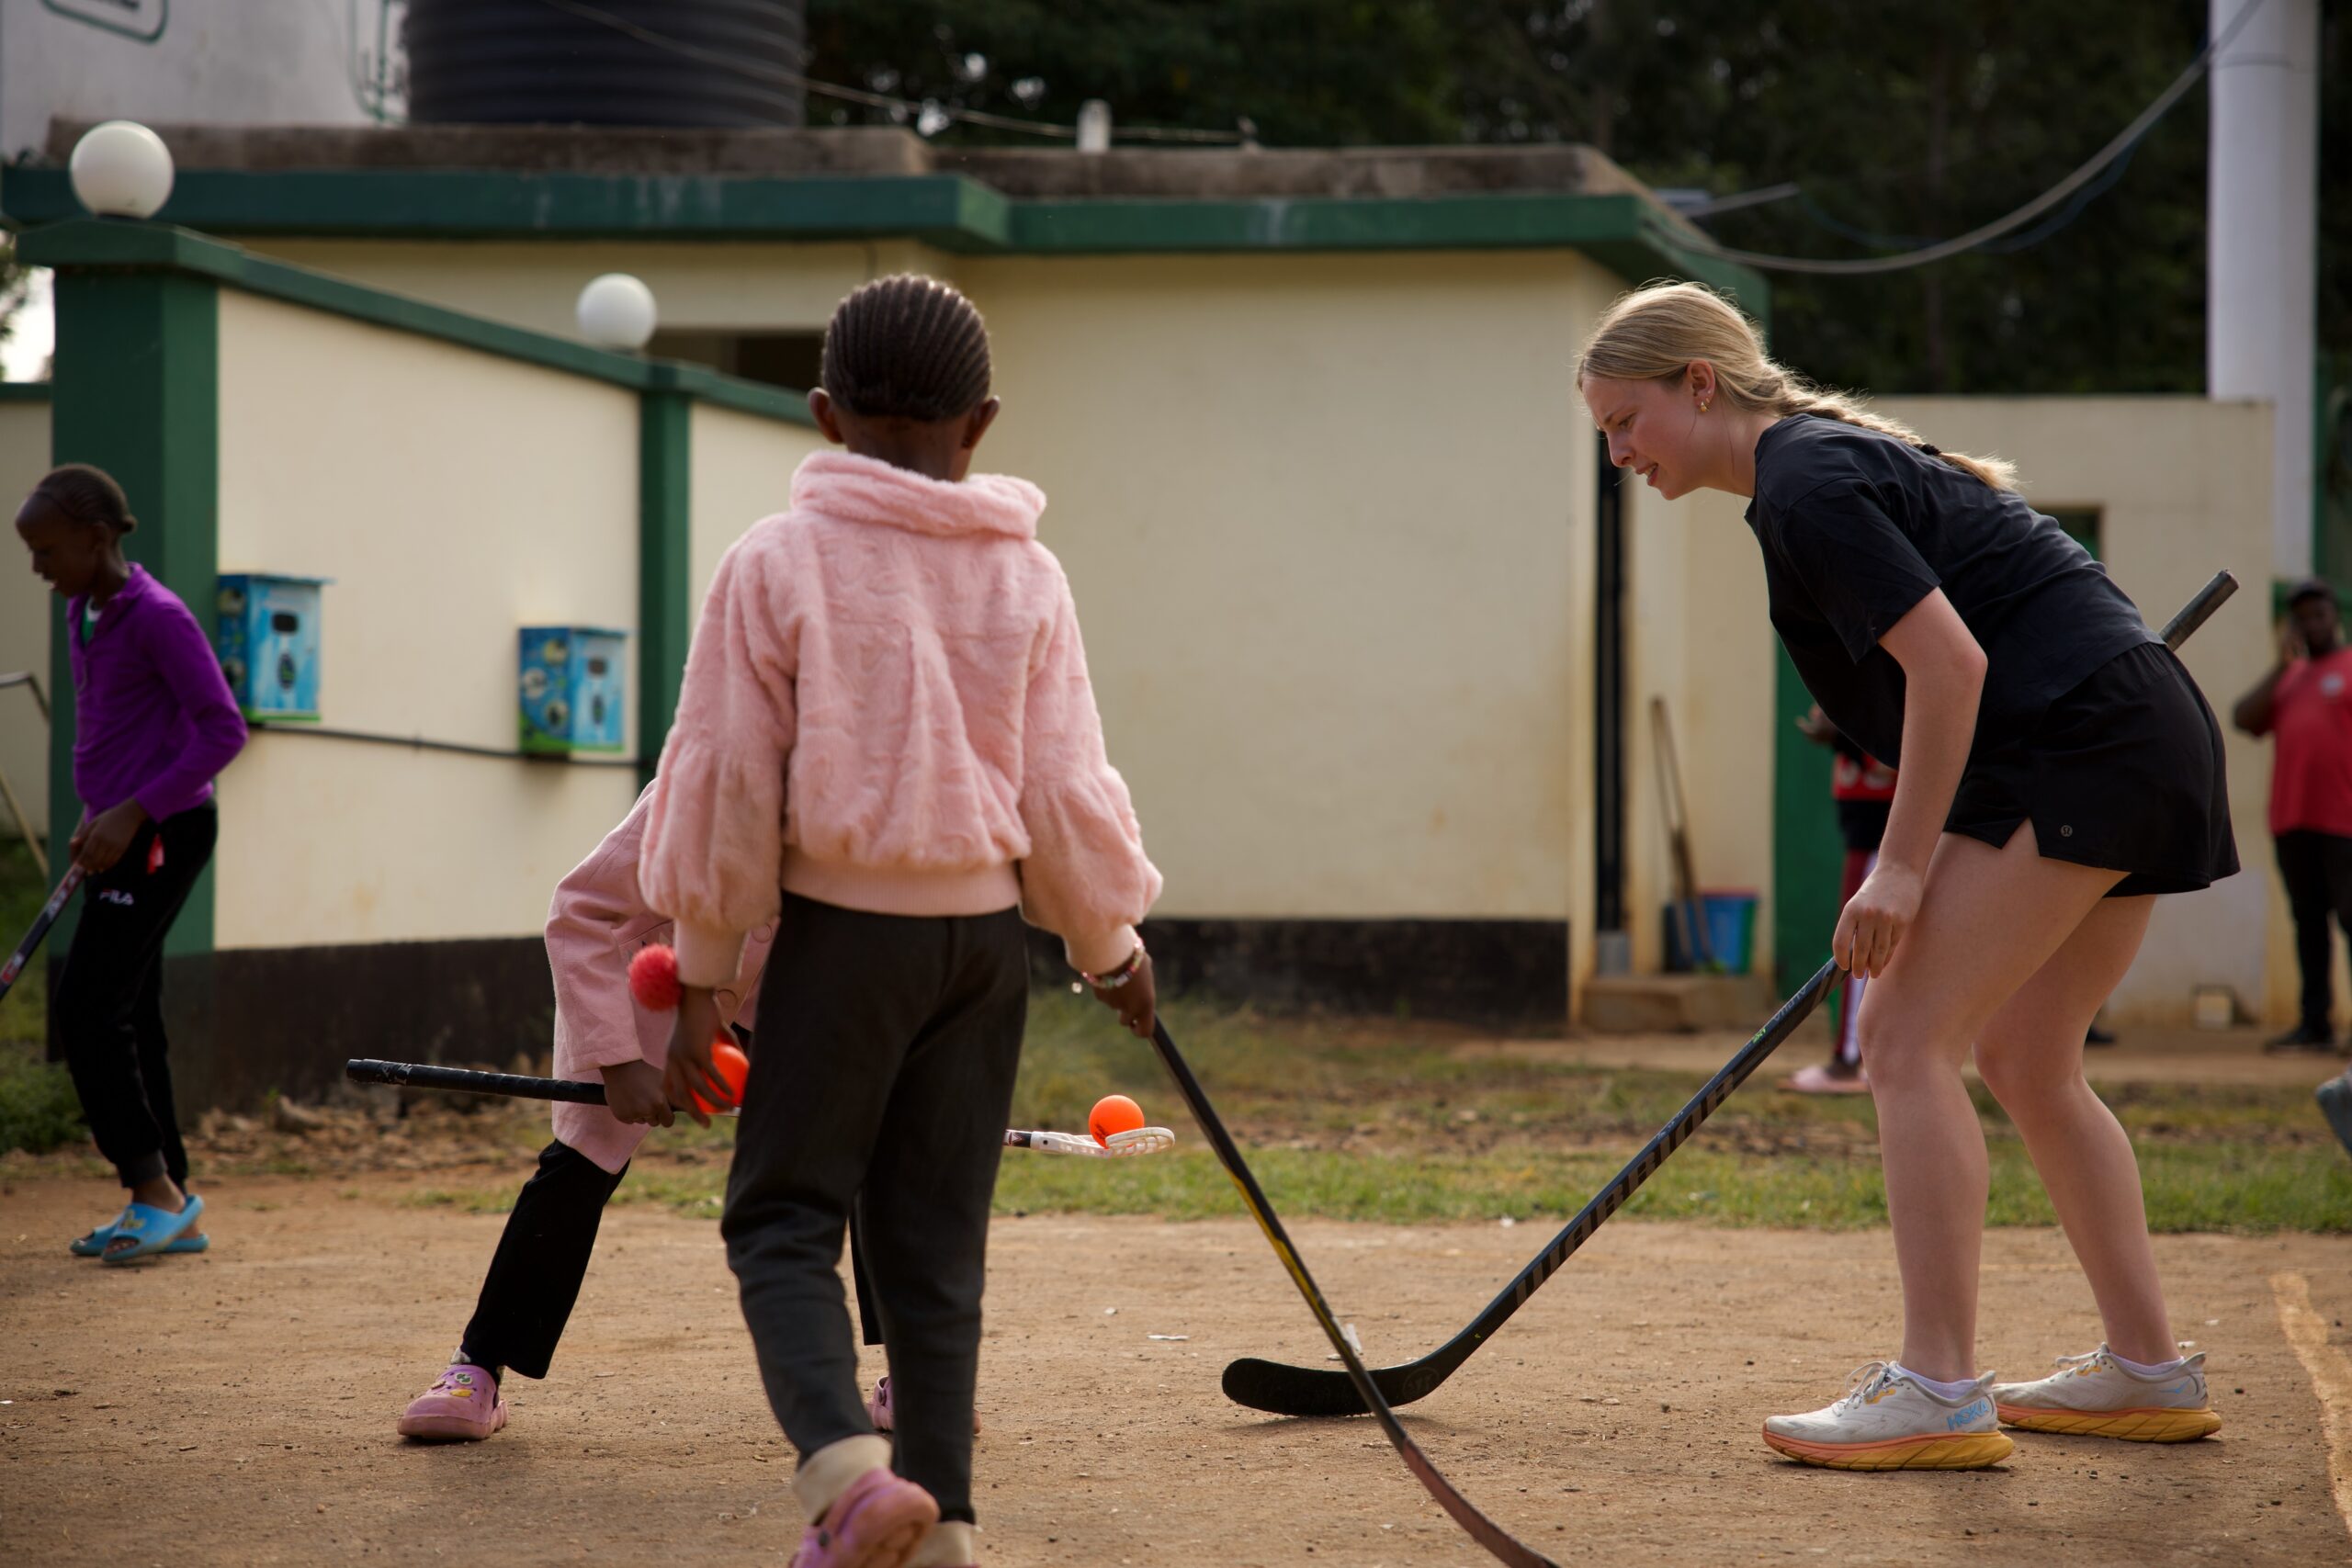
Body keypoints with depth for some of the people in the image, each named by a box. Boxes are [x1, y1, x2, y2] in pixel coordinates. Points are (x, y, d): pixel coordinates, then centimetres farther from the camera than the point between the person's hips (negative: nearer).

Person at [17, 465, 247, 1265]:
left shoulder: (157, 617, -15)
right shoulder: (82, 615, 12)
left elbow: (224, 730, -18)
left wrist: (130, 813, -21)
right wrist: (93, 812, 14)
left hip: (165, 831, -9)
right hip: (123, 833, 9)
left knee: (84, 1008, -12)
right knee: (129, 1016, 9)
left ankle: (156, 1190, -5)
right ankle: (169, 1206, 14)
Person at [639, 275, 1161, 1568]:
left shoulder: (776, 563, -7)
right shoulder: (1026, 577, 1)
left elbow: (726, 784, -7)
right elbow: (1064, 791, 4)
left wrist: (699, 978, 1)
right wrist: (1113, 948, 20)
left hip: (841, 928, -3)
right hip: (983, 931, 3)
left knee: (782, 1218, 2)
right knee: (937, 1240, 11)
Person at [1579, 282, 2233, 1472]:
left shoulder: (1805, 490, -13)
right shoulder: (1827, 457, 19)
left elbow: (1949, 664, -21)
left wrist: (1904, 865, -17)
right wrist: (1915, 863, 22)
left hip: (2078, 741, -11)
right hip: (2152, 743, 11)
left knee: (1906, 1039, -10)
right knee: (2026, 1062, 17)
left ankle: (1937, 1395, -13)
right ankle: (2148, 1373, 22)